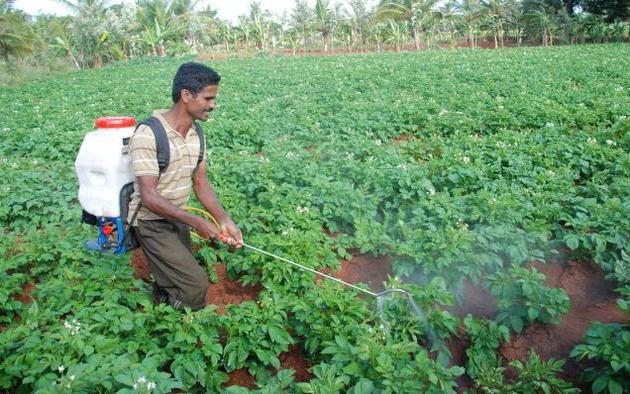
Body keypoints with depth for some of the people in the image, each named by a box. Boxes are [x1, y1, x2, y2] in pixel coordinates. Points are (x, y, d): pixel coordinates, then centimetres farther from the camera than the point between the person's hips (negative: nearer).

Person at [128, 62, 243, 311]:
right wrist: (196, 222, -28)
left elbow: (200, 182, 0)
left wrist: (224, 220, -14)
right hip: (151, 221, -7)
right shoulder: (148, 135, -25)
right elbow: (149, 197, -26)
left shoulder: (196, 134, -1)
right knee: (195, 283, -11)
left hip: (177, 218, 7)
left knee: (171, 285, 17)